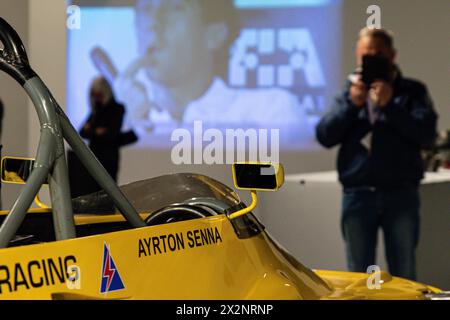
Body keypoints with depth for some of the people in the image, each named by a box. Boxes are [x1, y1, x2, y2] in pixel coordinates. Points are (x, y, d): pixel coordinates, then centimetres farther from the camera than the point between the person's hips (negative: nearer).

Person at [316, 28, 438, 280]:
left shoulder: (412, 91, 6)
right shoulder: (351, 91, 13)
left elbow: (427, 134, -8)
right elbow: (325, 136, 1)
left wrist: (389, 105, -16)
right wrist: (352, 104, -11)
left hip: (401, 195, -2)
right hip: (358, 195, 2)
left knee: (403, 274, 2)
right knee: (359, 274, 6)